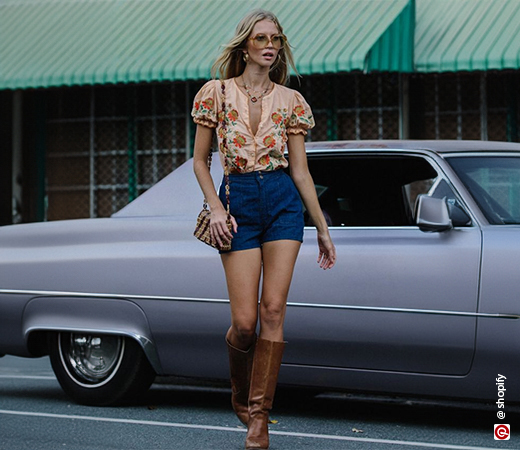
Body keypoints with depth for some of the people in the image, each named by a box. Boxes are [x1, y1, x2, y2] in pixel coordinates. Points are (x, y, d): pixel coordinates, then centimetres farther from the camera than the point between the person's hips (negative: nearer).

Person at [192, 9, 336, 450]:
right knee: (245, 321, -7)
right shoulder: (217, 93, 4)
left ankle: (259, 414, -1)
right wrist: (216, 208, -6)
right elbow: (200, 161, 8)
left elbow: (300, 170, 10)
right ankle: (240, 392, 24)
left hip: (283, 199, 1)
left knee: (273, 310, -8)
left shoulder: (290, 100, 8)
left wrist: (323, 228, 9)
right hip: (238, 200, -1)